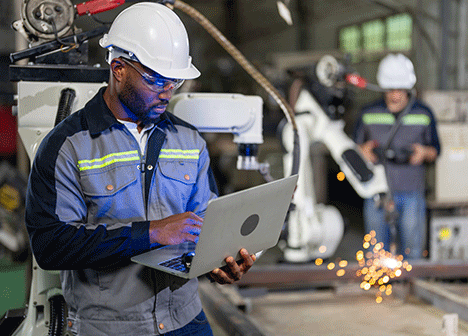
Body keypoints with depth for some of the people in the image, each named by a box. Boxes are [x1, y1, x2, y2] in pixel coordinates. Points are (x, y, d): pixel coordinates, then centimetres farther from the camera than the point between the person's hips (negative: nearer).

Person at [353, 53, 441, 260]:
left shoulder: (424, 114, 5)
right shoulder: (369, 114, 5)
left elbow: (435, 149, 13)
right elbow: (355, 146, 13)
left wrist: (424, 153, -10)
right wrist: (363, 150, -10)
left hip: (411, 194, 0)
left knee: (411, 249, 1)